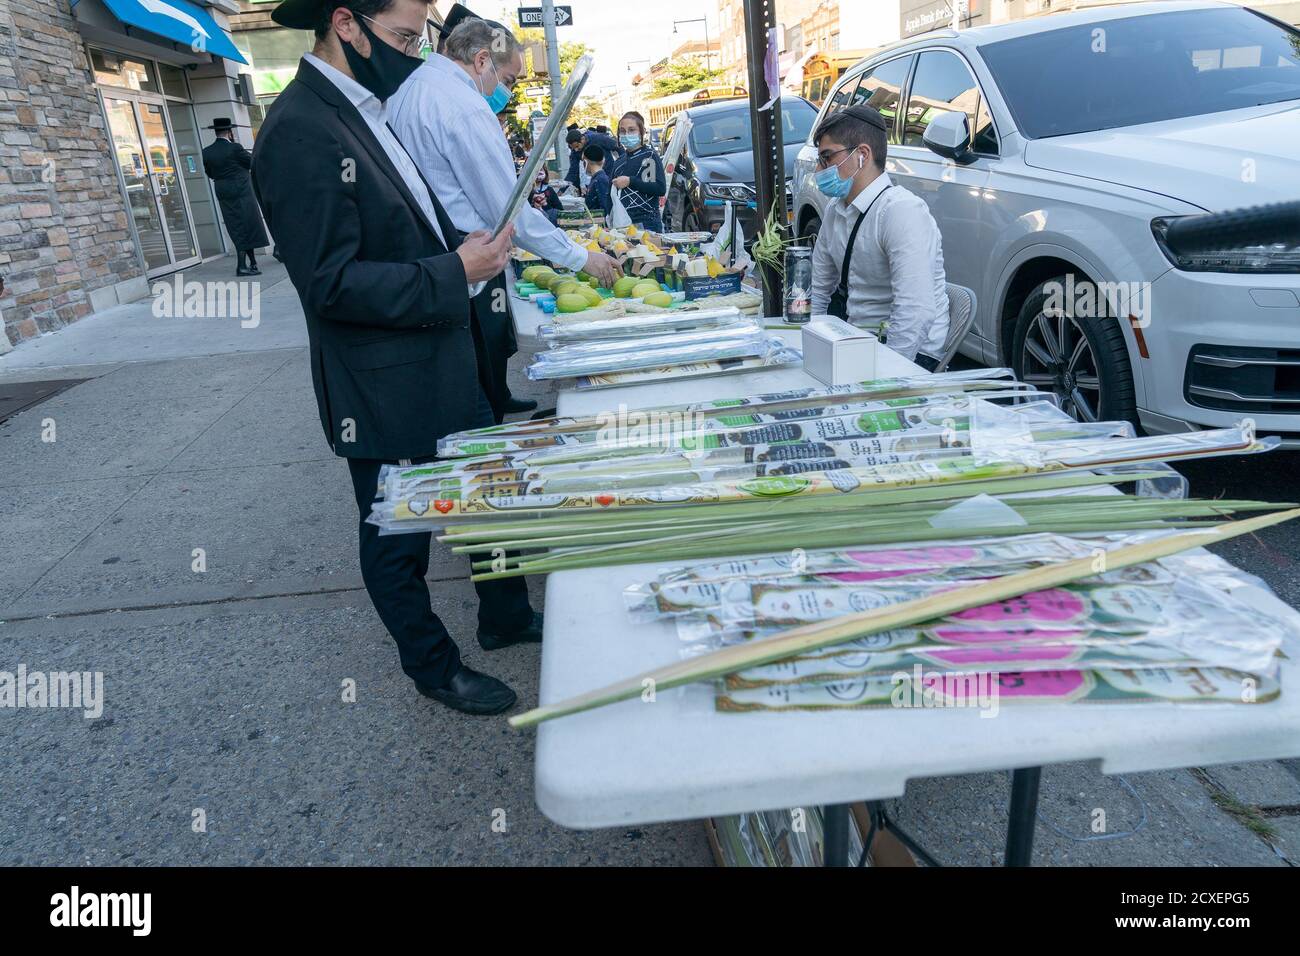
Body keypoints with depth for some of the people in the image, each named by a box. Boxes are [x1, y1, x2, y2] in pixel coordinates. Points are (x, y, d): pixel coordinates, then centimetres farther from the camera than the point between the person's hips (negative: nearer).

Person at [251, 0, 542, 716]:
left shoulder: (365, 113, 9)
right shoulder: (300, 132, -20)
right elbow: (332, 282, -25)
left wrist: (468, 247, 1)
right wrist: (455, 272, -22)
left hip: (445, 367, 9)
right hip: (385, 392, -9)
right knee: (399, 537, 11)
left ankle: (505, 618, 42)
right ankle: (434, 668, 32)